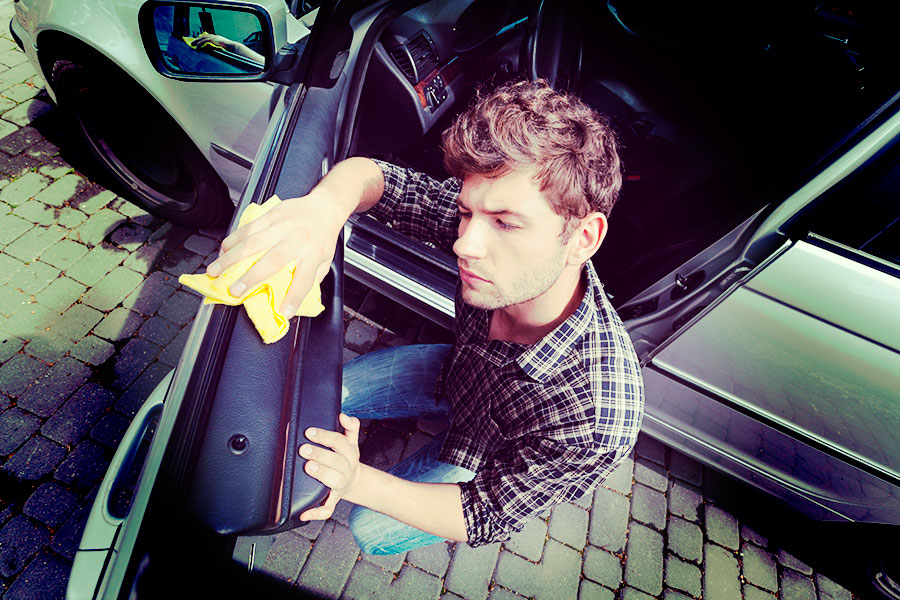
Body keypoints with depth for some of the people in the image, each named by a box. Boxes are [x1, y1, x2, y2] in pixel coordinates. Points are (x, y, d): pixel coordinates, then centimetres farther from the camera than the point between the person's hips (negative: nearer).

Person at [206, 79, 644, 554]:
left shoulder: (596, 428, -43)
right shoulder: (485, 220, -33)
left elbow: (489, 517, -27)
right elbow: (366, 173, -25)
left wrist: (360, 482, -37)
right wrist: (325, 204, -49)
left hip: (496, 452, -3)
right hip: (458, 371, 4)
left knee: (370, 530, 6)